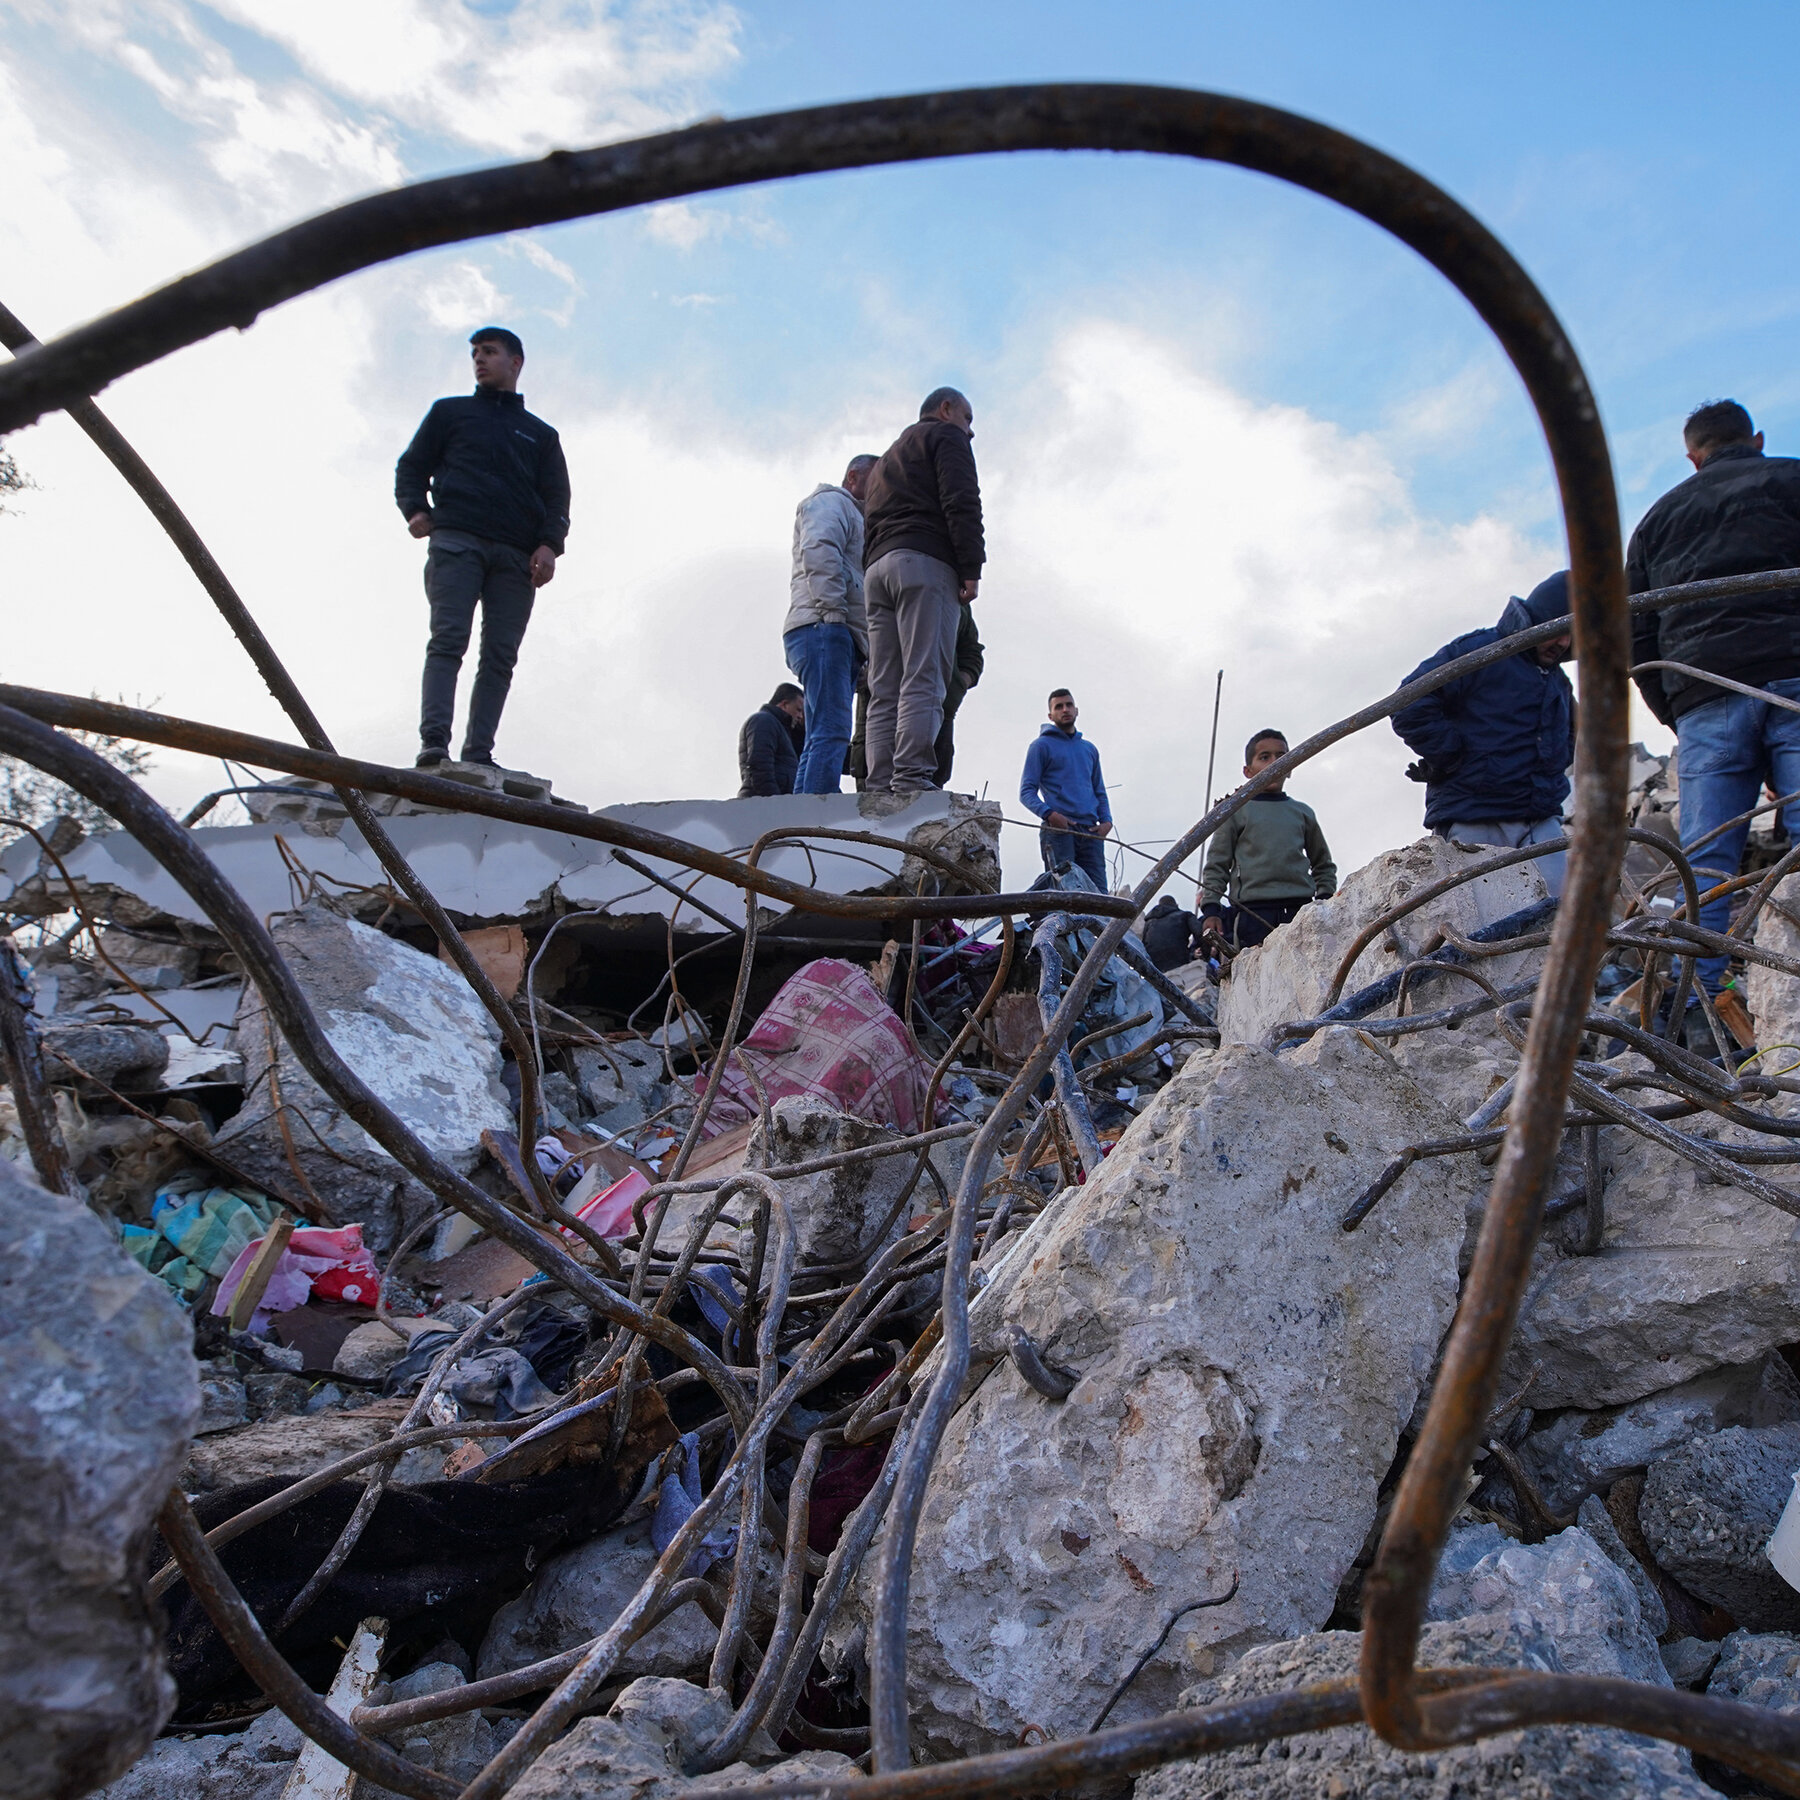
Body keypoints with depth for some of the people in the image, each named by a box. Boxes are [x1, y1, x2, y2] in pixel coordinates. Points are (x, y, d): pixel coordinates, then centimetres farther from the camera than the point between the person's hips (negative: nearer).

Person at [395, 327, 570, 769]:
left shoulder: (541, 434, 28)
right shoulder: (450, 412, 26)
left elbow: (556, 497, 17)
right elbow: (411, 466, 19)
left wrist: (549, 544, -3)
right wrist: (415, 509, -2)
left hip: (517, 555, 1)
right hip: (456, 540, -1)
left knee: (501, 655, -9)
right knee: (448, 639, -16)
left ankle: (479, 753, -13)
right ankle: (434, 742, -24)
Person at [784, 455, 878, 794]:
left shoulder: (852, 516, 38)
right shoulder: (830, 502, 9)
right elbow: (818, 551, -12)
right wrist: (834, 610, -19)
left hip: (843, 639, 10)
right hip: (822, 629, -10)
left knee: (821, 740, 1)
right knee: (831, 732, -22)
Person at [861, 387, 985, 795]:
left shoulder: (887, 459, 36)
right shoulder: (946, 436, 12)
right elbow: (961, 502, -5)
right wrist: (971, 568, -10)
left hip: (876, 568, 7)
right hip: (924, 562, -7)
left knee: (884, 691, -3)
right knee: (923, 680, -17)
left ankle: (880, 788, -13)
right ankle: (912, 780, -29)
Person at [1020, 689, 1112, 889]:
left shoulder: (1090, 749, 25)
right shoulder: (1042, 745, 8)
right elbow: (1026, 792, 1)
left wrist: (1106, 820, 6)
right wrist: (1048, 814, -17)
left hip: (1090, 832, 5)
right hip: (1058, 829, -5)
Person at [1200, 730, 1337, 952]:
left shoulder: (1302, 812, 21)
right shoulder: (1236, 811, 11)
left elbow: (1323, 864, 29)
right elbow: (1216, 865, 8)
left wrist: (1325, 900, 12)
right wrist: (1210, 909, -4)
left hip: (1301, 909, 3)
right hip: (1252, 911, -3)